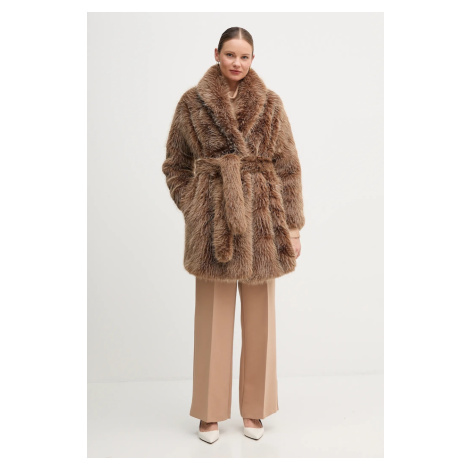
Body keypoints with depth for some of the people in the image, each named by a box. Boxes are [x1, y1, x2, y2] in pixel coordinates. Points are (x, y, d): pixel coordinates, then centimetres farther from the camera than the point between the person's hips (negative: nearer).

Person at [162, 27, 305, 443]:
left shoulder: (270, 105, 4)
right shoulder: (192, 103, 4)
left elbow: (288, 167, 5)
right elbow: (175, 165, 11)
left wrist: (293, 225, 1)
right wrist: (192, 209, 2)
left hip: (261, 221, 1)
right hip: (212, 223, -1)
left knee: (259, 317, 8)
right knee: (213, 316, 6)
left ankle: (254, 408, 25)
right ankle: (211, 411, 21)